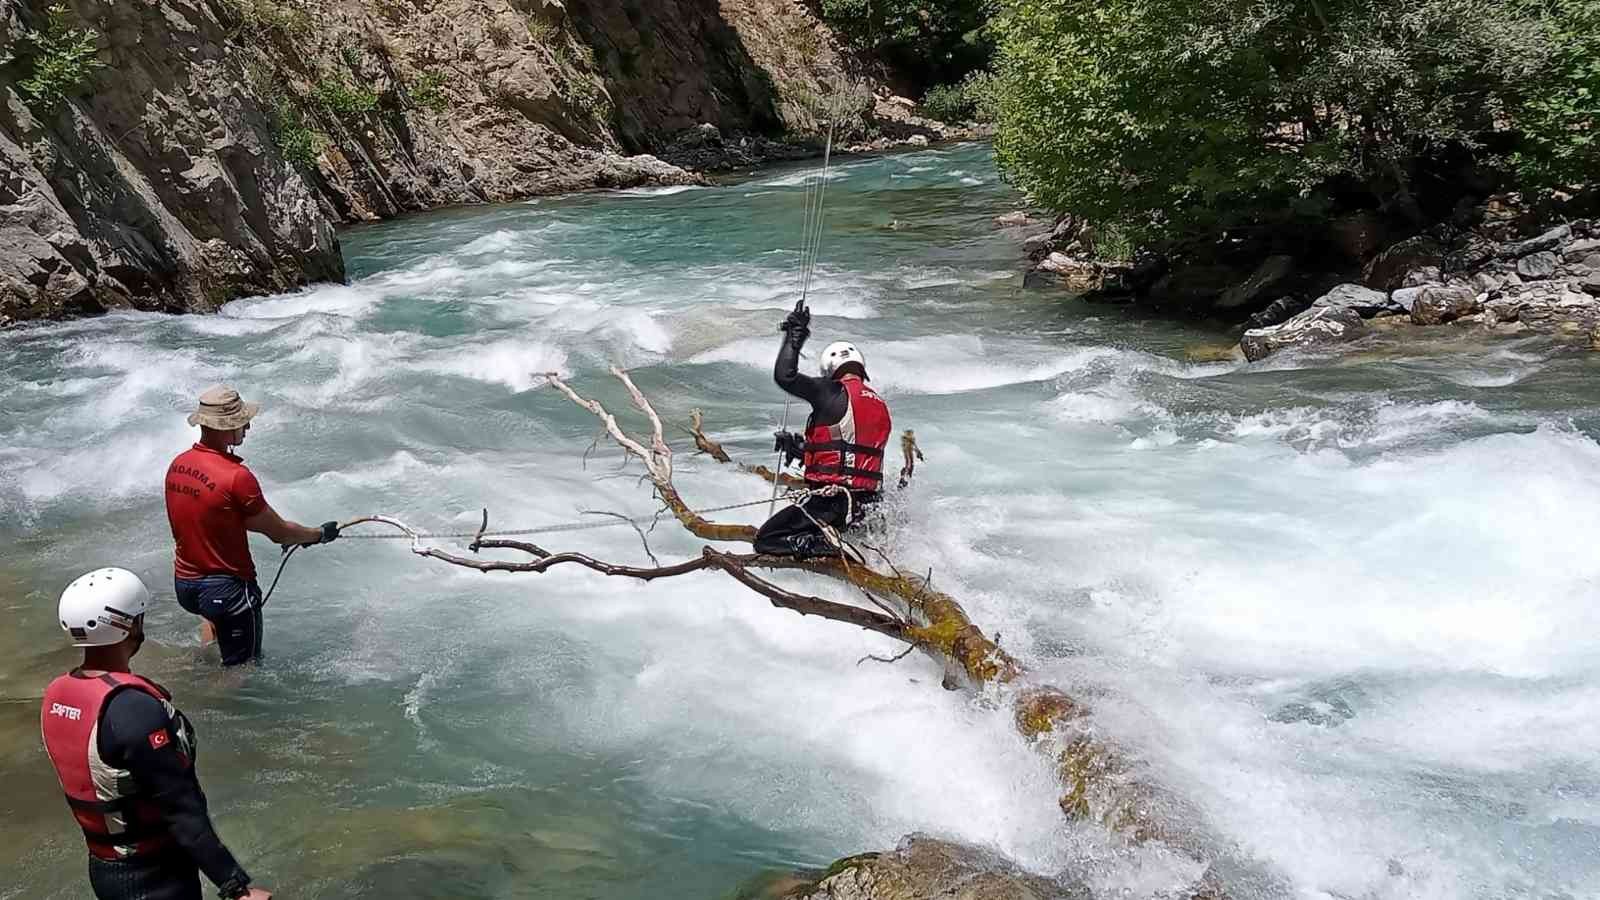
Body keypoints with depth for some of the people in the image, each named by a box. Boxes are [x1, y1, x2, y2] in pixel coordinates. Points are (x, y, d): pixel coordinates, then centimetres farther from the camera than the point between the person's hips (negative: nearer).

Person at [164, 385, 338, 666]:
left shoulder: (177, 464, -1)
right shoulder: (236, 477, -25)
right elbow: (279, 532, -15)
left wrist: (294, 534, 12)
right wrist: (319, 534, 6)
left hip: (184, 581, 7)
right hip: (226, 588, -7)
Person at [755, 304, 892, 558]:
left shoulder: (834, 392, -8)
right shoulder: (881, 406, 16)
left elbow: (784, 376, -9)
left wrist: (795, 336, 5)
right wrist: (802, 448, 30)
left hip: (833, 500, -8)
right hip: (868, 504, 8)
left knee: (767, 541, -4)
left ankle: (831, 548, -23)